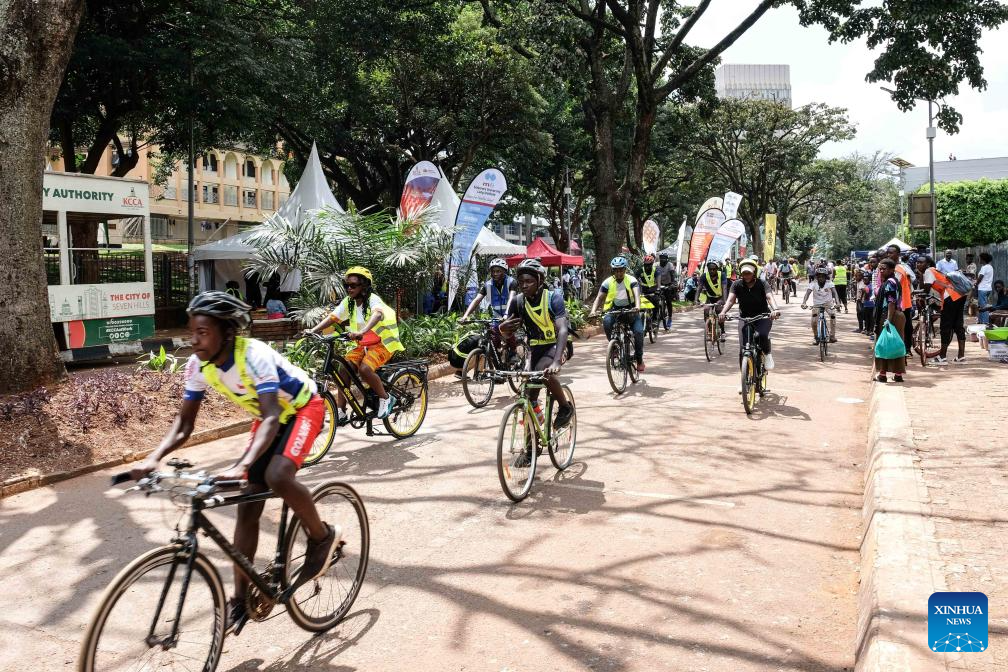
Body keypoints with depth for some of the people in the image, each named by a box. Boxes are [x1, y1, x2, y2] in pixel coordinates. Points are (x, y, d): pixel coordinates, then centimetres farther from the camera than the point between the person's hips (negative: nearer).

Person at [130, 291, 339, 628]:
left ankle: (322, 536, -5)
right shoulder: (198, 365, -15)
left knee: (277, 477, -32)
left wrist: (242, 466, -56)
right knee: (247, 505, -1)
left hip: (303, 408, -6)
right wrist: (153, 459, -27)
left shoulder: (254, 355, -34)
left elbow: (271, 418, -42)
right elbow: (184, 422, -10)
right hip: (268, 416, 6)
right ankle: (240, 598, 11)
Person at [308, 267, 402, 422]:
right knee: (343, 368, -12)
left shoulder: (373, 299, -20)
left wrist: (362, 332, -58)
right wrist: (313, 330, -20)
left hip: (383, 342, -7)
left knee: (364, 369, -30)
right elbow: (332, 317, -4)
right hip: (364, 344, 7)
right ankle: (341, 413, -5)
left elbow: (377, 314, -41)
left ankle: (386, 398, -7)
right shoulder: (348, 302, 0)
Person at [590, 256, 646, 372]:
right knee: (606, 321, -34)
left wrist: (637, 307, -46)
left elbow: (636, 294, -25)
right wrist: (593, 311, -28)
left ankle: (639, 359, -1)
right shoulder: (607, 282, -5)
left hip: (630, 310, -1)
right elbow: (599, 297, -9)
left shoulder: (631, 280, -9)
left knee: (639, 332, -23)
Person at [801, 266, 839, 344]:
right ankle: (816, 337, 7)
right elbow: (808, 293, -28)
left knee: (833, 315, -17)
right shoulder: (813, 283, -17)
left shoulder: (829, 283, -16)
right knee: (814, 321, -17)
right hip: (817, 304, -1)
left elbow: (834, 292, -27)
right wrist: (804, 303, -45)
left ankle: (832, 336, 1)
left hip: (828, 303, 1)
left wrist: (837, 302, -44)